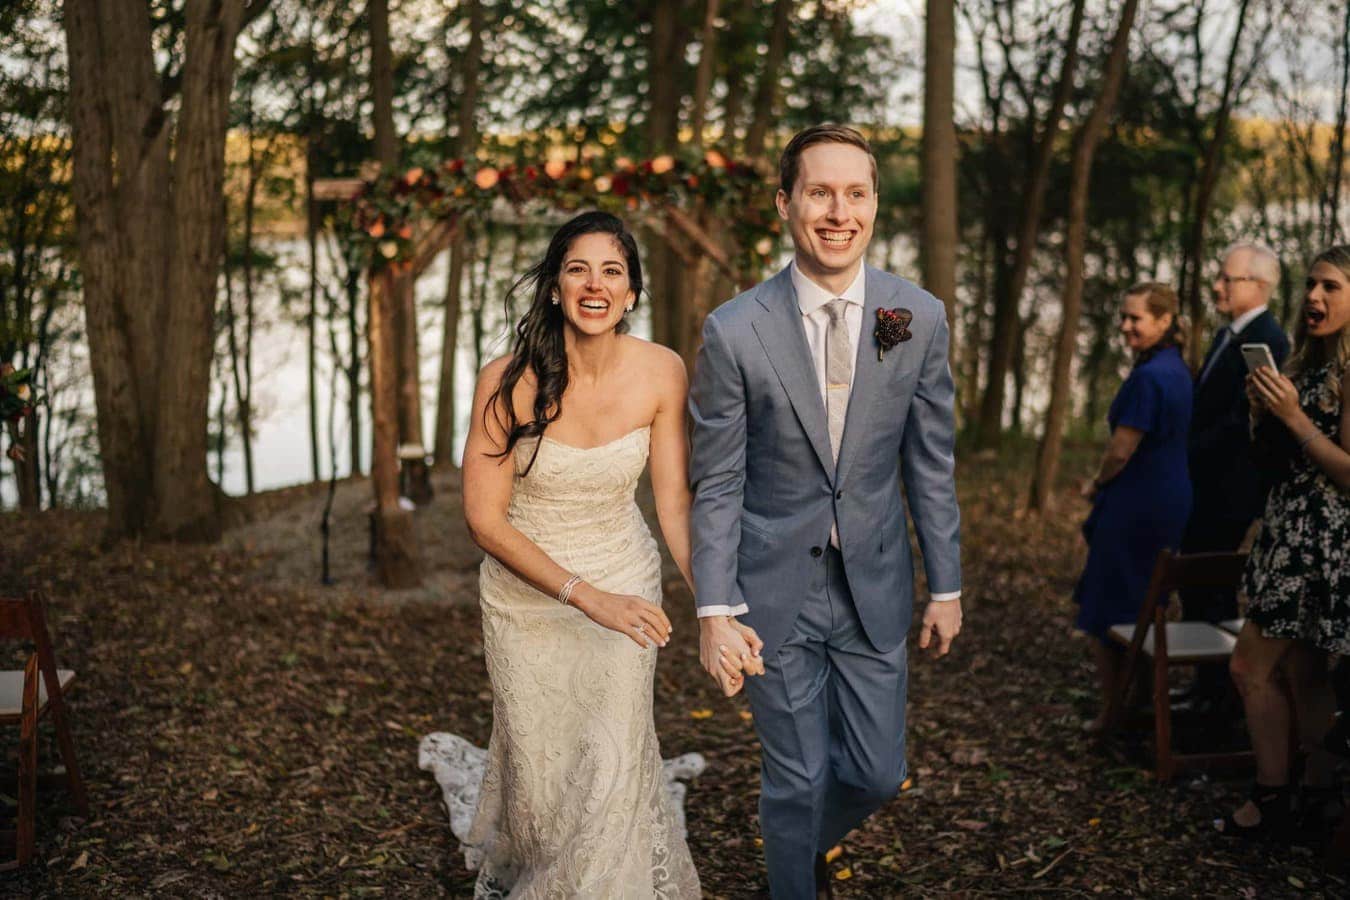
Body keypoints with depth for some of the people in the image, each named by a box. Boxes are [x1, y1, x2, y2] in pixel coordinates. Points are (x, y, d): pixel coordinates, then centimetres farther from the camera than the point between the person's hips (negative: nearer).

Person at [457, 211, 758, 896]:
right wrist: (586, 597, -26)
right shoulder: (508, 383, -22)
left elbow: (674, 502, -9)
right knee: (540, 772, 13)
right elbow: (484, 519, -18)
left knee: (615, 772, 0)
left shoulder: (661, 373, -14)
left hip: (625, 587, 1)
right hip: (527, 595, -1)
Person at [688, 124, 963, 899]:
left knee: (878, 774, 13)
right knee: (795, 777, 9)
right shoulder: (735, 330, -13)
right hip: (776, 588, -2)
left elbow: (932, 464, 2)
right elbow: (718, 482, -7)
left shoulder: (921, 318, -6)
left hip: (875, 584, 3)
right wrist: (715, 609, -9)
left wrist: (946, 586, 4)